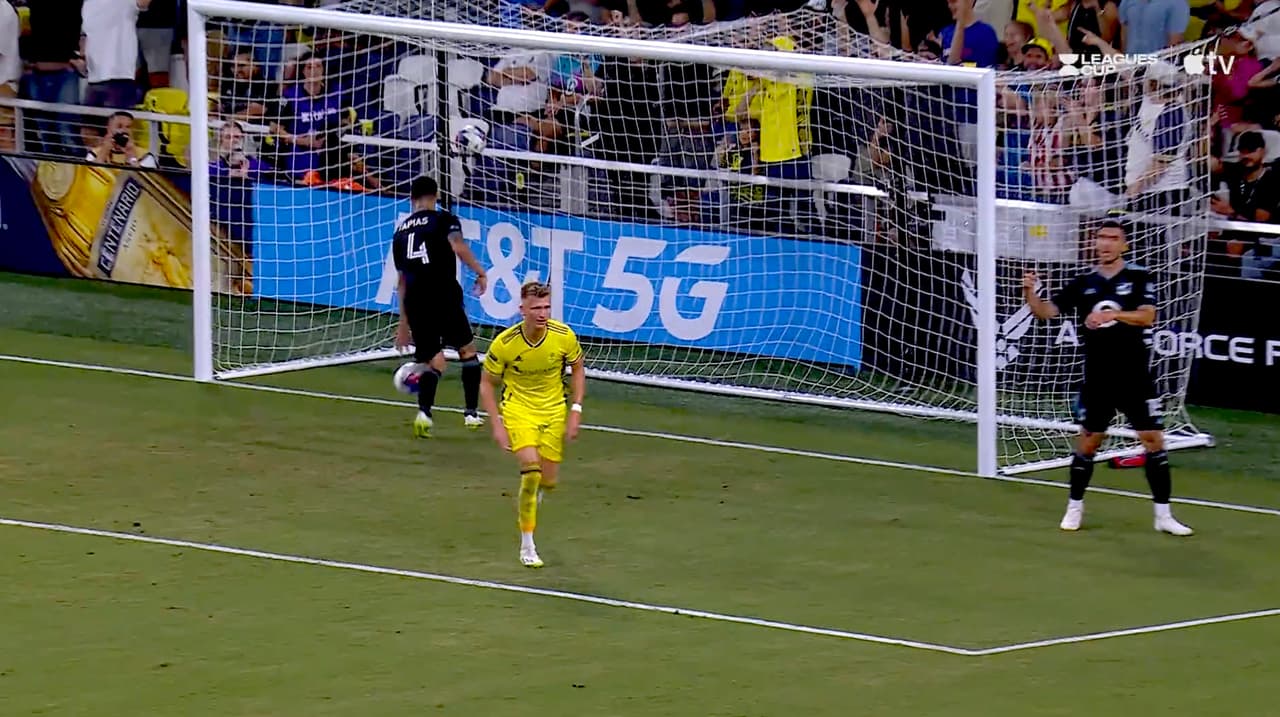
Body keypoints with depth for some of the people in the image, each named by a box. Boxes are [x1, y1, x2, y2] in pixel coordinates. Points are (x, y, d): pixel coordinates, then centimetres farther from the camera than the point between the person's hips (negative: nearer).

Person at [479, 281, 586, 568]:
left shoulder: (564, 336, -16)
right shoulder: (504, 343, -21)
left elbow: (578, 369, 3)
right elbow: (487, 384, -6)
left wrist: (576, 410, -3)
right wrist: (497, 424, -13)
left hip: (554, 412, 3)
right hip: (517, 409, -3)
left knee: (549, 480, 4)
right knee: (531, 466, -25)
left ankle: (532, 493, 47)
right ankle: (527, 545, -12)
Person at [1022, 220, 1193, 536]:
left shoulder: (1139, 278, -2)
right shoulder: (1083, 284, 6)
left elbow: (1147, 316, -16)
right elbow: (1046, 311, 2)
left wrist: (1113, 314, -32)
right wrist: (1030, 293, -18)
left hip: (1135, 378, -2)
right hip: (1097, 379, 2)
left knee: (1153, 441, -3)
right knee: (1088, 442, 6)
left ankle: (1163, 515, 4)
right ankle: (1075, 508, 22)